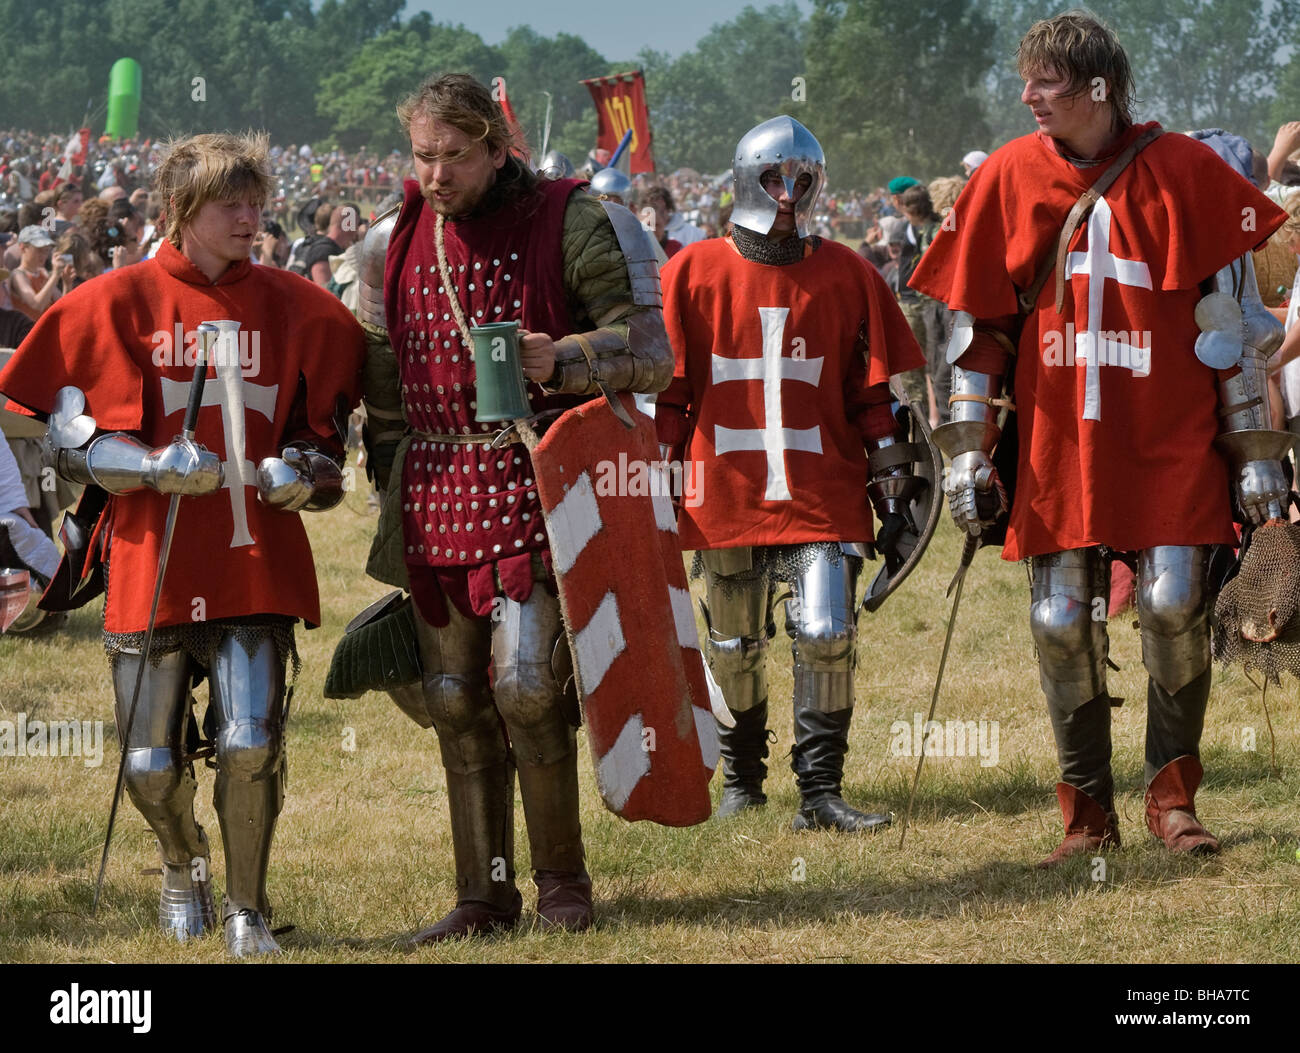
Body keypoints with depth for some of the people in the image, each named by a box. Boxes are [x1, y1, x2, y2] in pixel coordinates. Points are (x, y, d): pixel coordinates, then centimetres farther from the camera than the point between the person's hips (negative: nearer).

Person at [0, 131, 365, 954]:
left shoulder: (295, 309, 8)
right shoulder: (118, 303, 1)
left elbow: (327, 425, 17)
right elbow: (71, 438, -1)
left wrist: (302, 471, -4)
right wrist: (158, 467, -15)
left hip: (258, 566, 1)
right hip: (152, 566, -1)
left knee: (251, 743, -13)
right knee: (152, 764, 4)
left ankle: (248, 907, 8)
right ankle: (185, 863, 37)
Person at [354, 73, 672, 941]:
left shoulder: (574, 225, -5)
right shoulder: (395, 242, 11)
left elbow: (650, 354, -7)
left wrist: (560, 358, -23)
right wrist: (390, 482, 21)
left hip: (534, 480, -5)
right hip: (436, 493, 5)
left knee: (524, 682, -14)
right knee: (455, 698, 6)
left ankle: (563, 876, 4)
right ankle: (486, 893, 16)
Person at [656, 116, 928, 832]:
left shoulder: (847, 277, 5)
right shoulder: (690, 274, 2)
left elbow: (874, 391, 8)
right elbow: (666, 394, 5)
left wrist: (891, 491, 4)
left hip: (823, 497, 0)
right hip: (726, 498, 0)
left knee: (827, 637, -10)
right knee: (734, 648, 10)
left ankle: (820, 792, -3)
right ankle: (740, 780, 27)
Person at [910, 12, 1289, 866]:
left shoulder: (1183, 172, -2)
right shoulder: (1008, 178, 5)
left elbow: (1235, 315, 1)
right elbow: (977, 324, 10)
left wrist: (1254, 450, -1)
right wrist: (969, 452, 6)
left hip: (1171, 442, -2)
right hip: (1058, 441, 2)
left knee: (1175, 607, -11)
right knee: (1061, 621, 0)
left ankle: (1173, 795, 9)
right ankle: (1089, 811, 14)